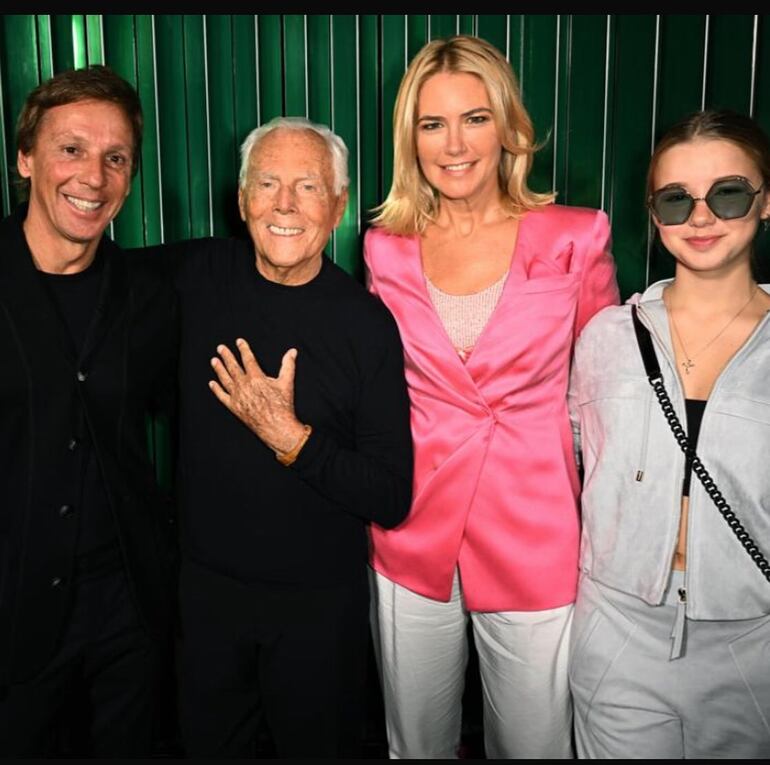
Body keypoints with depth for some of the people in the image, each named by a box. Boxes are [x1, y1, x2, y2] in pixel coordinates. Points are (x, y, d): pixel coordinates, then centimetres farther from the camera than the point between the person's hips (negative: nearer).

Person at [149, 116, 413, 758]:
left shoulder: (367, 323, -16)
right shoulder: (199, 274, -7)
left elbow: (392, 500, -17)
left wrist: (290, 438, -25)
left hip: (320, 603, -2)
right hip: (205, 585, 3)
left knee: (321, 745, 21)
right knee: (208, 744, 24)